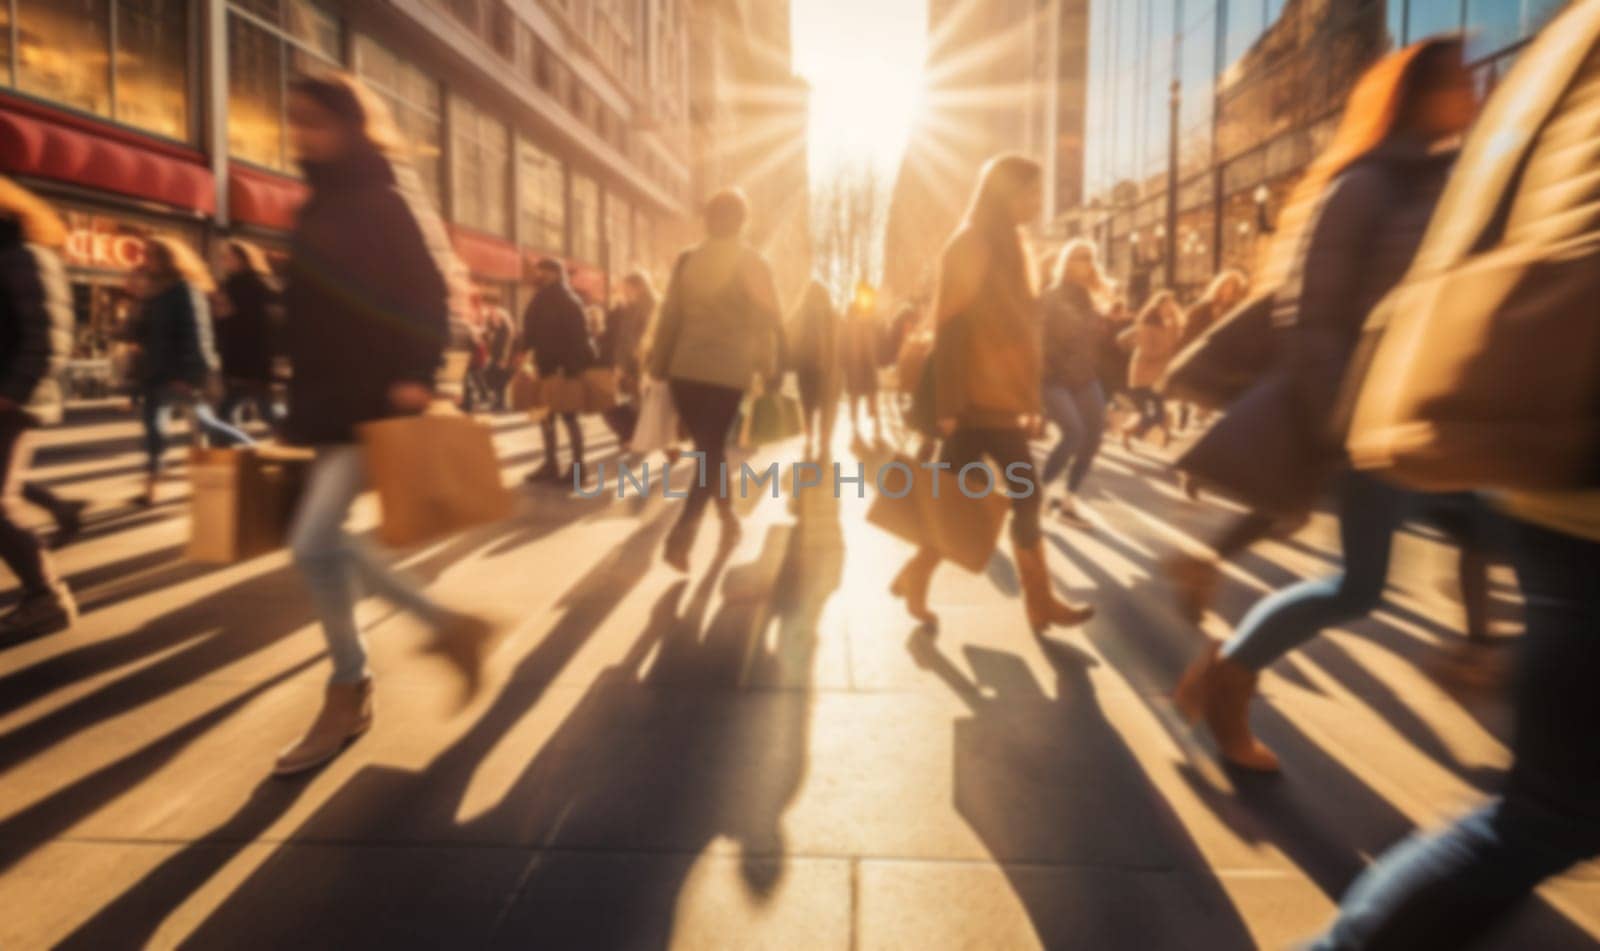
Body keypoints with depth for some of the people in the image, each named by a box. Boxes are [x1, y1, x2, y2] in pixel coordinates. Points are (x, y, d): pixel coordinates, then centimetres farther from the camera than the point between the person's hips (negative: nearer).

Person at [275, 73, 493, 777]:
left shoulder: (387, 199, -7)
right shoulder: (322, 207, 17)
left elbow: (430, 292, -14)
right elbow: (309, 311, 19)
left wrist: (416, 377, -25)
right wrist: (304, 402, 18)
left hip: (379, 400, -9)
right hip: (332, 401, 9)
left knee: (313, 540, -13)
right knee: (326, 541, 9)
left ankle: (347, 694, 6)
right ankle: (448, 626, 20)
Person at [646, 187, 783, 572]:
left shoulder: (687, 260, 6)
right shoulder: (753, 264, -1)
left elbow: (670, 317, 6)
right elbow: (768, 322, -3)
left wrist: (659, 366, 12)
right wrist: (772, 372, 5)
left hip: (685, 370, 3)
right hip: (728, 372, -3)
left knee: (710, 446, 19)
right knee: (711, 450, 2)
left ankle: (728, 517, 32)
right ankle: (682, 534, -14)